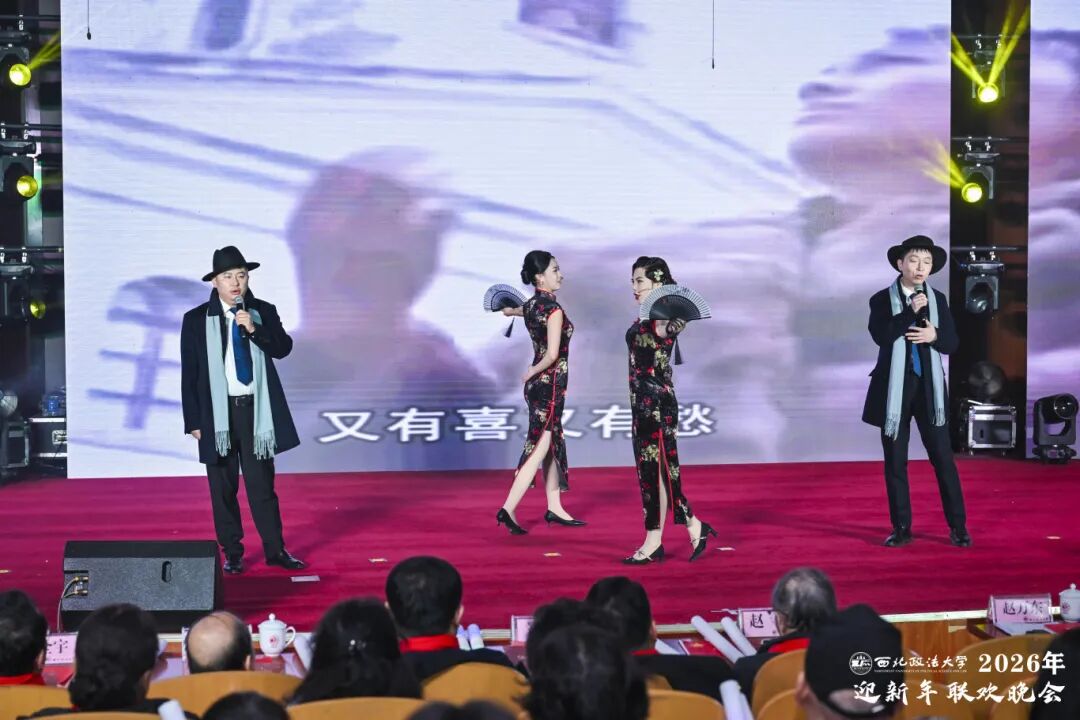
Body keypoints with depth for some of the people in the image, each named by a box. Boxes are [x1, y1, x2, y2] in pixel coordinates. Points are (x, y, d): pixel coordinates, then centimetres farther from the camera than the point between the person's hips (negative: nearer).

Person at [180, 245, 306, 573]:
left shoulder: (264, 312, 3)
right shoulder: (196, 320, -1)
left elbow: (283, 349, -7)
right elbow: (189, 375, 0)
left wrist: (254, 328, -20)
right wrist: (193, 421, -3)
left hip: (256, 410, 0)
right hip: (218, 412, 0)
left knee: (262, 483, 5)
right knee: (223, 487, 6)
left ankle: (275, 549, 12)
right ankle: (232, 552, 16)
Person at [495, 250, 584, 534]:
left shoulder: (530, 305, 5)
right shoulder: (554, 309, -19)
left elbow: (507, 310, 29)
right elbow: (552, 354, -24)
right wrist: (531, 373, -9)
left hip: (538, 384, 9)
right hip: (549, 385, -9)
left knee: (553, 446, 16)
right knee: (539, 448, -6)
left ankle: (554, 508, 23)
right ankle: (508, 510, -7)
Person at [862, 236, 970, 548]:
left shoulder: (938, 299, 7)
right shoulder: (881, 299, -1)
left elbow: (952, 343, 5)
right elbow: (880, 336, -18)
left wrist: (935, 336, -15)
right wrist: (911, 312, -23)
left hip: (929, 387, 1)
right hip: (894, 388, -1)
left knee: (943, 458, 0)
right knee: (895, 462, 4)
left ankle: (958, 527, 7)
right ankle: (901, 528, 13)